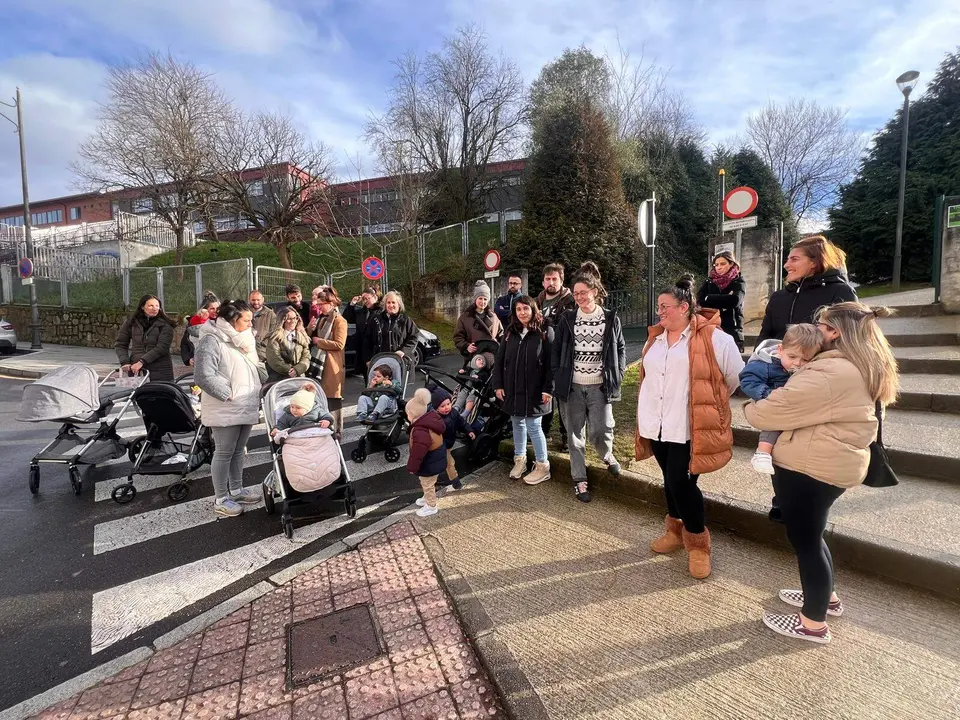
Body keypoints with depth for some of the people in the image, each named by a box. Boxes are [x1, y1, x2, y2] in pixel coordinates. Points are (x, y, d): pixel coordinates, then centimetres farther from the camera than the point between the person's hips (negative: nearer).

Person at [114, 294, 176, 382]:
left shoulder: (165, 325, 0)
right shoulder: (131, 322, 10)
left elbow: (162, 347, -10)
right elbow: (120, 345, 15)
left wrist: (142, 361, -17)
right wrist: (125, 362, -1)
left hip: (161, 371, -2)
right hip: (136, 371, 2)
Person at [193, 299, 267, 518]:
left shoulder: (242, 340, 15)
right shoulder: (212, 340, -14)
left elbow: (255, 369, 21)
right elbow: (205, 376, -22)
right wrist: (228, 394, -18)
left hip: (246, 406, 8)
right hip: (225, 409, -8)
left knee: (239, 450, 18)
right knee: (224, 453, 1)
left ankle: (236, 490, 31)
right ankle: (221, 500, 13)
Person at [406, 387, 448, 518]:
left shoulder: (420, 432, -38)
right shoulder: (431, 419, -8)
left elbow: (417, 453, -31)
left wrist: (412, 467, -14)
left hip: (429, 464, -9)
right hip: (435, 459, 9)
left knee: (428, 484, 14)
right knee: (427, 483, 31)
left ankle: (431, 506, 35)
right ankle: (428, 498, 53)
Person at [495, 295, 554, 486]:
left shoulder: (545, 332, -7)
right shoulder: (511, 332, 7)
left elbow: (551, 362, -11)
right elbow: (499, 360, 8)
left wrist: (548, 389, -15)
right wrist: (498, 385, 2)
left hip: (534, 390, -5)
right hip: (513, 389, 5)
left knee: (533, 426, 0)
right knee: (517, 424, 15)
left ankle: (542, 466, 16)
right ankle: (519, 459, 31)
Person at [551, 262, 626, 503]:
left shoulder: (611, 319, 1)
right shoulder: (567, 319, 2)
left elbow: (620, 349, 10)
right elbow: (556, 350, 6)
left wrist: (617, 375, 1)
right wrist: (557, 377, -1)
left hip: (599, 386, -1)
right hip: (572, 386, 1)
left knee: (601, 431, -7)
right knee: (575, 434, 8)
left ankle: (607, 455, 29)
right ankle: (579, 479, 22)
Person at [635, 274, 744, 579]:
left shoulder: (714, 338, -10)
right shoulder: (654, 338, 10)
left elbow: (736, 378, -1)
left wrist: (708, 401, 10)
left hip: (689, 428, -6)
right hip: (657, 426, 6)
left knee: (682, 482, -6)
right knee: (670, 480, 16)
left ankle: (698, 542, 17)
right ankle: (676, 530, 35)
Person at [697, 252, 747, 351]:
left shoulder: (738, 281, 5)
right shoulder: (709, 282, 13)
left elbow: (735, 300, -15)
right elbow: (700, 299, -5)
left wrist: (710, 299, -7)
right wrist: (725, 300, -11)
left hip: (731, 331, -2)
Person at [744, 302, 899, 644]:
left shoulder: (832, 373, -24)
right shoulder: (865, 370, 10)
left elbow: (778, 408, -21)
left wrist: (751, 407, -2)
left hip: (809, 467, -10)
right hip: (833, 464, 10)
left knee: (804, 539, 6)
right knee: (809, 533, 26)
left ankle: (813, 624, 23)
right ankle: (825, 596, 45)